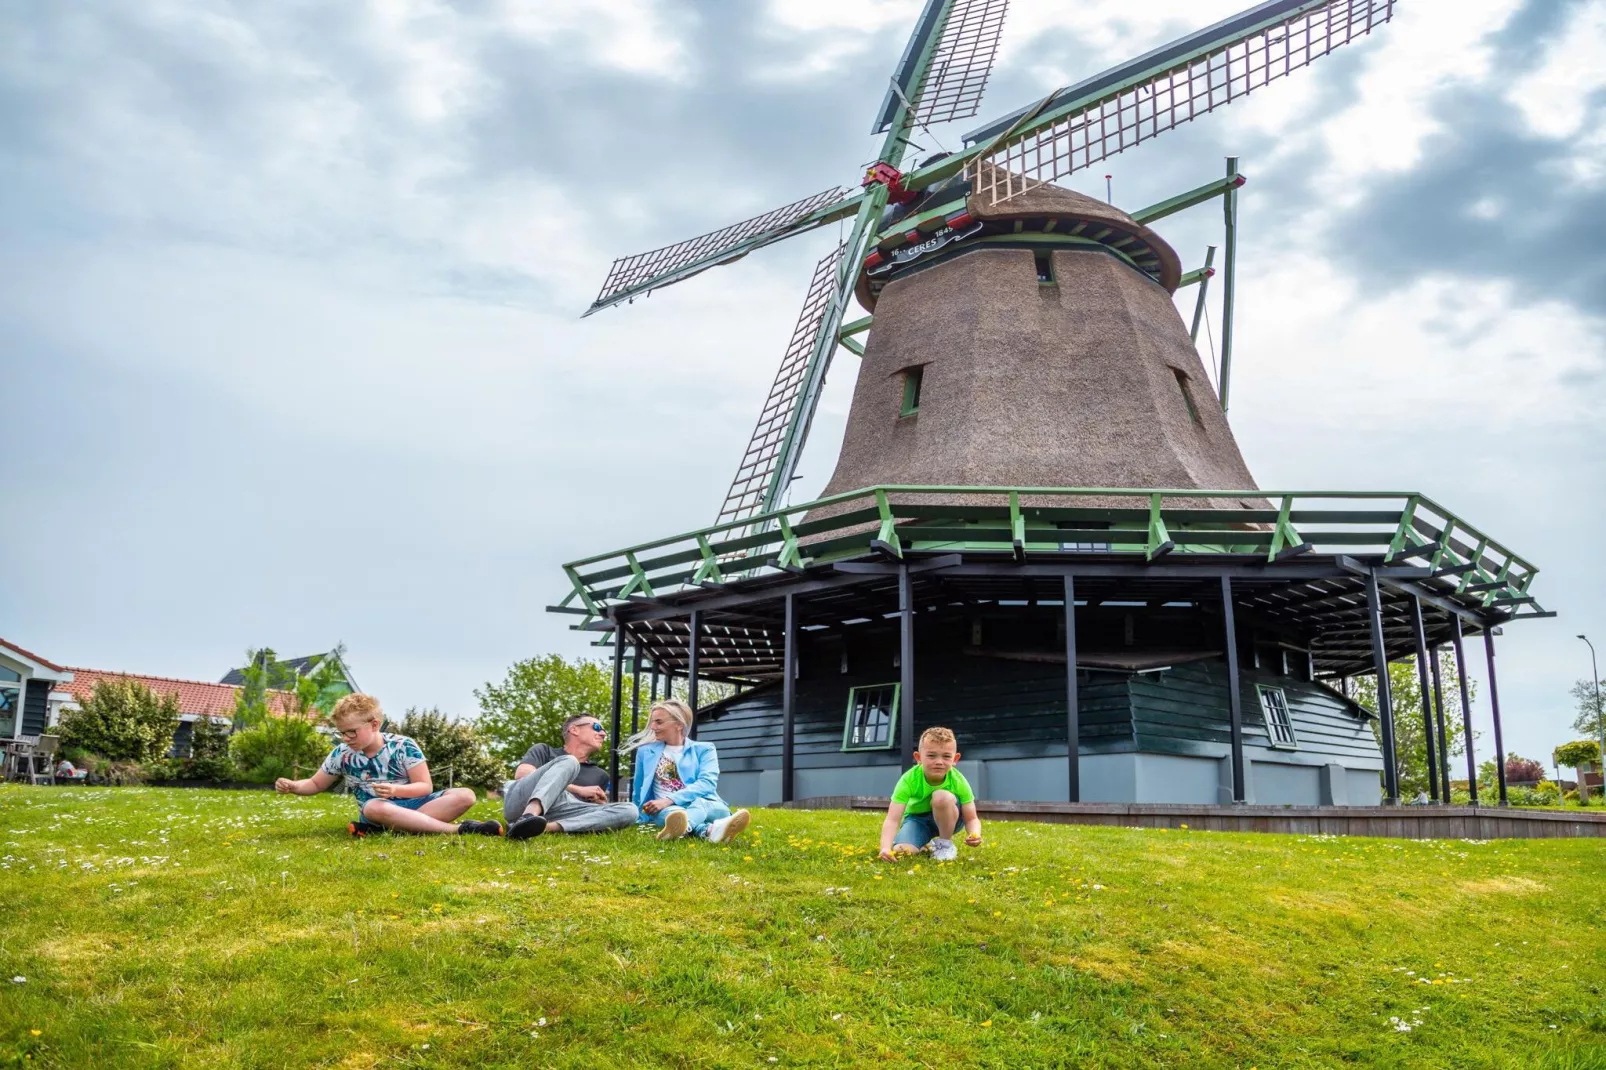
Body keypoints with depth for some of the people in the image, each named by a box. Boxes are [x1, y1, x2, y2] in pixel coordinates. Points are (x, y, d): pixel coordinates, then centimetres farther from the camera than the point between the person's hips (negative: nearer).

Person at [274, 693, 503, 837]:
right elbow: (316, 784, 16)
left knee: (466, 795, -25)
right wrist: (293, 786, -6)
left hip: (412, 803, 0)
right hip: (378, 809, 0)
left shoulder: (403, 746, -7)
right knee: (374, 808, -41)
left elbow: (425, 787, -9)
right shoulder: (341, 754, 2)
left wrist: (395, 790, -27)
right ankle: (457, 829, -43)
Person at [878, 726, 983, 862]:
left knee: (942, 797, -34)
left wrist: (975, 834, -44)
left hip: (946, 819, -1)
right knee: (901, 851, -26)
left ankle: (946, 843, -9)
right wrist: (885, 848, -53)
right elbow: (892, 820, -35)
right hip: (916, 818, 1)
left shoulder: (958, 782, -26)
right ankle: (926, 843, 11)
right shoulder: (908, 780, -30)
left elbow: (971, 819, -20)